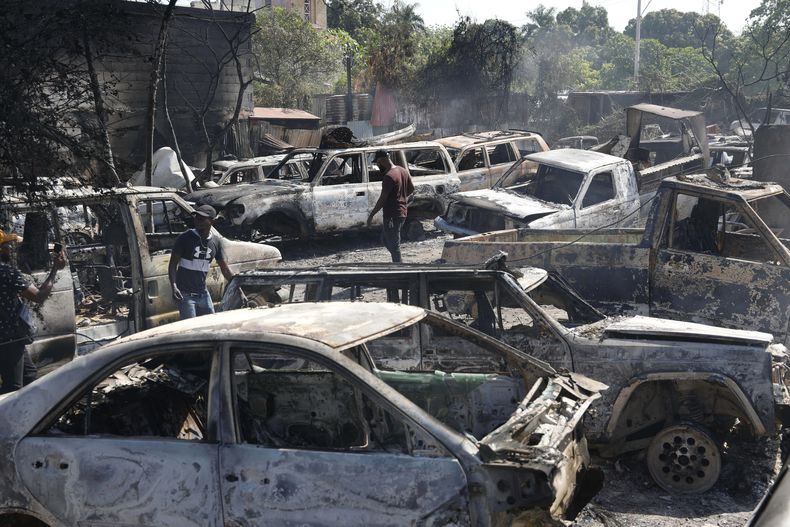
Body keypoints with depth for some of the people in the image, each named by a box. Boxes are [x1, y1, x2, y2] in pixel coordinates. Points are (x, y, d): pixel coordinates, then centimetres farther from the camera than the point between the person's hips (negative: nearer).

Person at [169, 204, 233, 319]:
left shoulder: (216, 242, 5)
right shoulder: (185, 238, -8)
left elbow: (225, 269, 14)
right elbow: (173, 264, -7)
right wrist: (174, 287, -22)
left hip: (203, 294, 5)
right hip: (185, 294, -5)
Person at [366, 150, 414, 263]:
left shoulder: (389, 176, -21)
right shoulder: (403, 171, 8)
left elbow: (383, 199, -21)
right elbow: (411, 189, 18)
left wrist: (371, 215, -14)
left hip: (392, 216, -10)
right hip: (401, 212, 10)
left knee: (393, 245, -1)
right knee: (385, 239, 22)